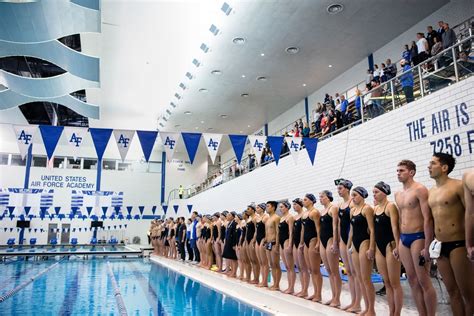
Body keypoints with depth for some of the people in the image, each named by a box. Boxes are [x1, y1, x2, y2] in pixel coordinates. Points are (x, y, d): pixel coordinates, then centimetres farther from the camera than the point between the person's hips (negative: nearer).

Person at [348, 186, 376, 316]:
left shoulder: (367, 208, -8)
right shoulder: (352, 210, 15)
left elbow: (372, 230, -13)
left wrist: (371, 248, -19)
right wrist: (349, 245, 17)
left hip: (365, 243, -8)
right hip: (355, 244, 8)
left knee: (366, 278, -6)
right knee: (359, 278, 9)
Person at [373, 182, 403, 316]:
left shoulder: (390, 206, -8)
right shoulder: (375, 208, 13)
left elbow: (395, 227, -15)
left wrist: (397, 246, -20)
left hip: (390, 246, -7)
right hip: (379, 247, 8)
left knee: (394, 282, -2)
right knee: (386, 282, 11)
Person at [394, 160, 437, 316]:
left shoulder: (420, 190, -10)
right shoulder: (398, 194, 14)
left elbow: (427, 218, -15)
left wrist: (427, 246, -20)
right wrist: (398, 245, 18)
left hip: (417, 238, -7)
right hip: (403, 239, 8)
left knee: (424, 281, -3)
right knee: (412, 281, 10)